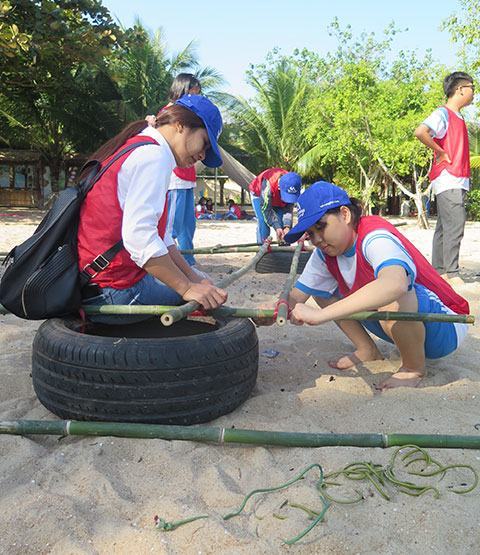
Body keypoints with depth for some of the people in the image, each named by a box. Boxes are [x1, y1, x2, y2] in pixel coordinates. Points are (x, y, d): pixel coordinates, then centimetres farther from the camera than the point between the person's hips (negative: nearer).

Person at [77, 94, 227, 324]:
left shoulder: (136, 149, 19)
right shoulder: (154, 154, -14)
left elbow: (160, 235, 18)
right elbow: (138, 237, -27)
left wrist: (192, 277, 11)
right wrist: (187, 288, -21)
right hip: (114, 294, -10)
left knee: (200, 283, 17)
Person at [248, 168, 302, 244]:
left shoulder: (293, 186, -31)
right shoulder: (268, 184, -44)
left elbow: (289, 208, -22)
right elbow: (266, 209, -37)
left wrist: (287, 226, -35)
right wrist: (277, 227, -42)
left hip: (277, 200, 4)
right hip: (259, 194, -4)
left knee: (285, 222, -9)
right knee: (263, 221, -21)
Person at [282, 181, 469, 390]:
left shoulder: (374, 237, -29)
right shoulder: (325, 253, -4)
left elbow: (395, 284, -51)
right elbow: (296, 298, -2)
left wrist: (320, 315, -52)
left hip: (445, 328, -7)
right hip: (401, 326, 7)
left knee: (391, 298, -39)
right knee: (322, 289, 1)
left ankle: (414, 368, -10)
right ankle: (367, 351, 10)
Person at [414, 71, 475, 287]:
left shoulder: (457, 117, 20)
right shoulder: (443, 113, -8)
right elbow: (420, 132, -25)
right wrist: (440, 152, -15)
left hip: (457, 181, 9)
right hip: (447, 180, -9)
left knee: (444, 227, 9)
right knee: (455, 226, -12)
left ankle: (439, 272, 14)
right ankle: (452, 274, -10)